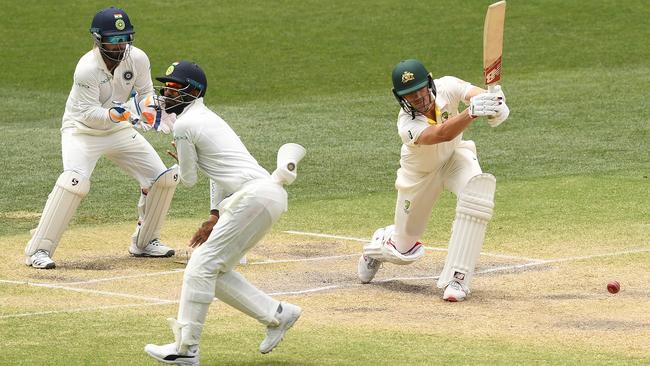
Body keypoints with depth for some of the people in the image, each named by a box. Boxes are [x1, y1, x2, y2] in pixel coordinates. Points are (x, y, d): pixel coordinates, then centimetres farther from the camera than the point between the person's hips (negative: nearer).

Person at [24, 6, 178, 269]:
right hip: (82, 129, -6)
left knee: (164, 178, 2)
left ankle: (144, 242, 22)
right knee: (75, 181, -30)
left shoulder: (137, 59, -12)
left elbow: (146, 91, 3)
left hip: (119, 129, 6)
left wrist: (149, 106, -19)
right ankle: (38, 250, -25)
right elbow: (88, 113, -27)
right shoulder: (87, 68, -28)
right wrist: (112, 115, -46)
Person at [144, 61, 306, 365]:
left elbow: (188, 179, 1)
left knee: (201, 267, -8)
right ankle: (277, 314, 16)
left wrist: (181, 163, 24)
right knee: (216, 271, 15)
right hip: (268, 195, 10)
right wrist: (215, 217, 18)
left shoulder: (185, 125, -6)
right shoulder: (207, 117, 24)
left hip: (254, 197, -10)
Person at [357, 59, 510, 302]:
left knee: (477, 188, -34)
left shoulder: (446, 87, -27)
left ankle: (457, 279, -29)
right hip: (419, 174, -2)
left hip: (454, 158, 2)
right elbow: (443, 134, -53)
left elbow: (477, 94, -43)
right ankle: (379, 244, 49)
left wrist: (495, 103, -68)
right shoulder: (407, 124, -36)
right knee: (405, 252, 7)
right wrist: (472, 112, -70)